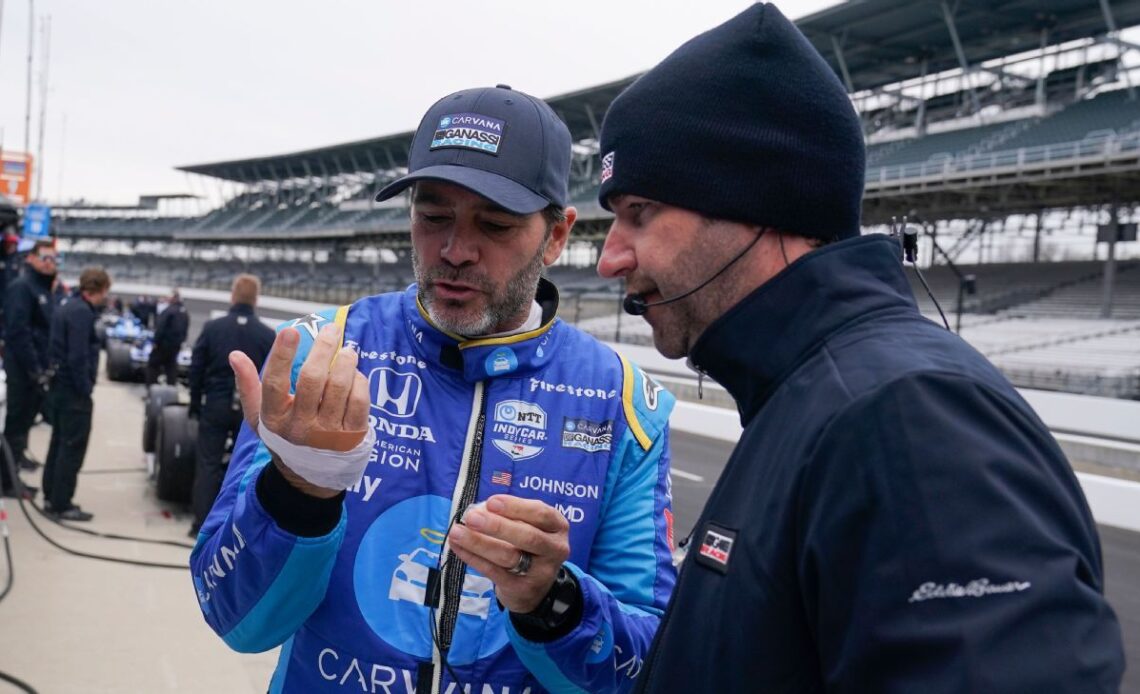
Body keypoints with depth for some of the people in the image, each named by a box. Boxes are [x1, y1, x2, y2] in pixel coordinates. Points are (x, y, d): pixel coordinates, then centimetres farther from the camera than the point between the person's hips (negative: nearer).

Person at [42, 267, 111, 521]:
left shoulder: (69, 307, 13)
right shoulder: (82, 312, -18)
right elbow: (78, 356, -24)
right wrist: (86, 389, -16)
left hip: (61, 385, 10)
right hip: (74, 390, -10)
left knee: (59, 443, 17)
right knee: (73, 447, -4)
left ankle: (52, 496, 24)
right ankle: (62, 505, 0)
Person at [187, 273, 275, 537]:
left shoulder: (212, 328, -4)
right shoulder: (268, 335, -4)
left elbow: (196, 369, 1)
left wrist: (195, 404, 11)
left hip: (215, 404, 0)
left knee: (208, 463, 7)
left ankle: (202, 523, 8)